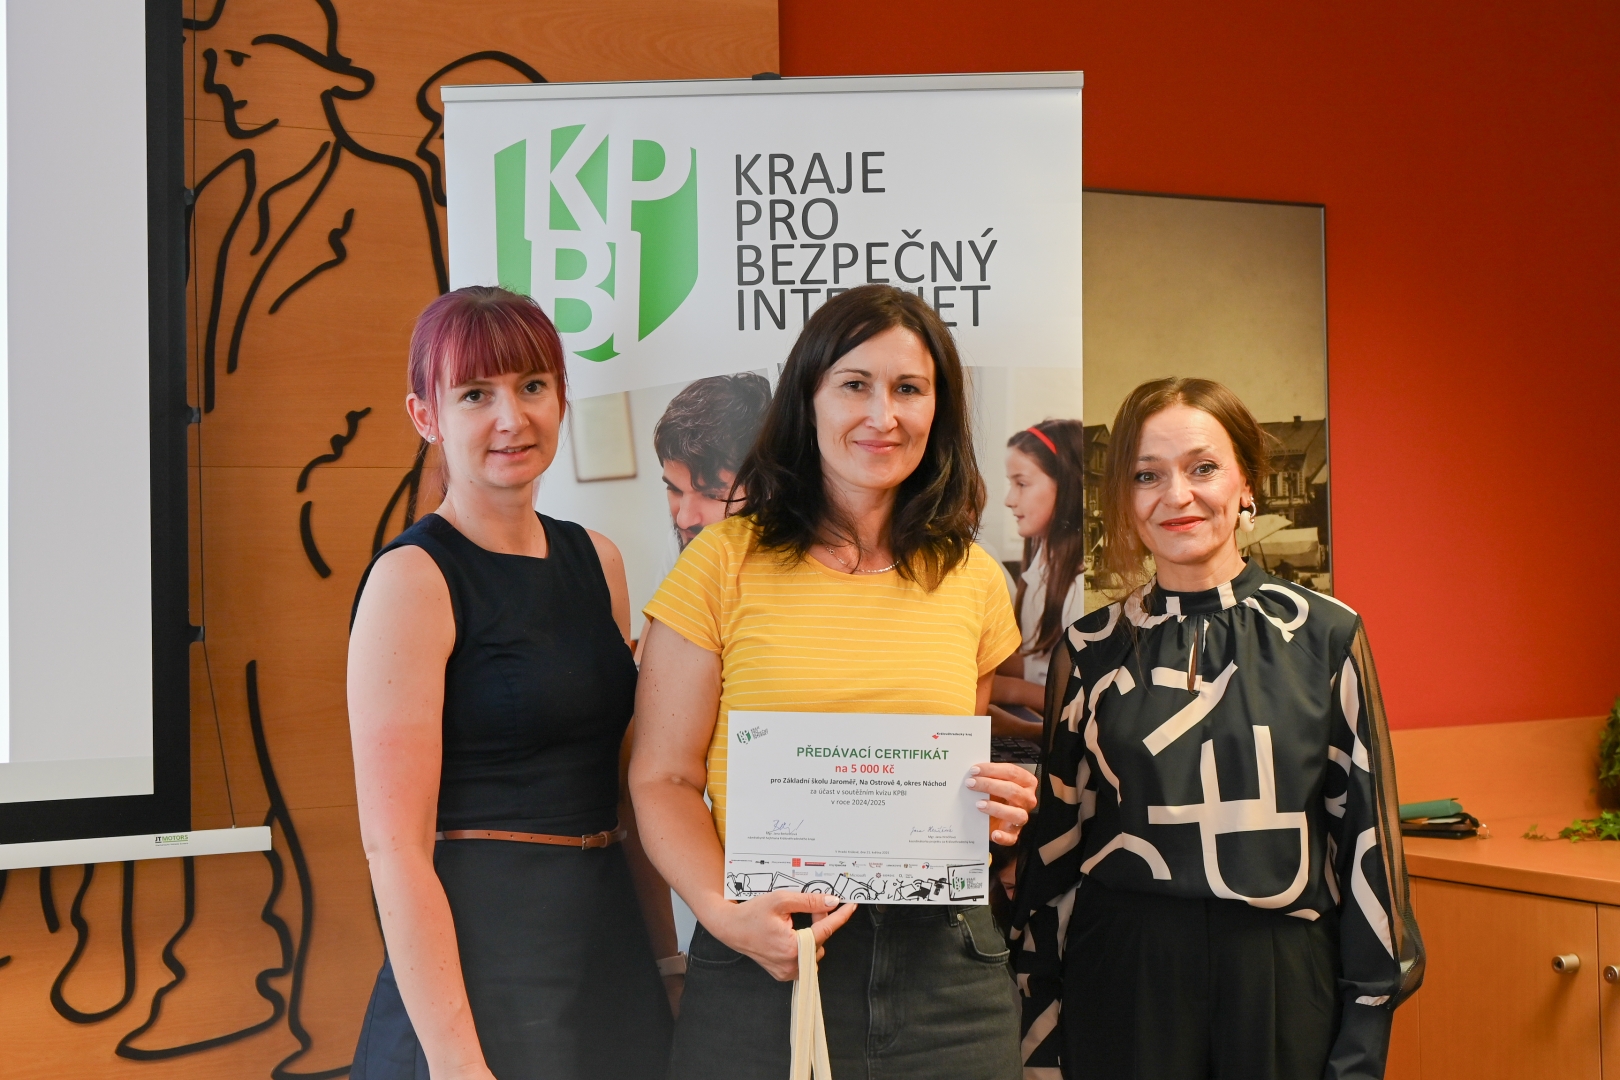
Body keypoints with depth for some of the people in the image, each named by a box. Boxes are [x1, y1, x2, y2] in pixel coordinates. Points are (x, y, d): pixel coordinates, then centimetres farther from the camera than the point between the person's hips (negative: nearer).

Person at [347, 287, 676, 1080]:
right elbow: (394, 845, -16)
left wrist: (666, 955, 9)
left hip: (610, 941, 6)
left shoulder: (596, 561, 9)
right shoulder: (412, 578, -11)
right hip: (480, 953, -6)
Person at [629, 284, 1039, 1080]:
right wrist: (726, 913, -18)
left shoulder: (973, 580, 9)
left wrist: (1001, 805, -2)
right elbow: (663, 780, -3)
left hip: (943, 965, 3)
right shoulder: (727, 562, -2)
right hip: (765, 965, -3)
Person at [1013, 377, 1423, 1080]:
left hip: (1285, 976, 0)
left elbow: (1366, 835, 0)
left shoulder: (1324, 635, -1)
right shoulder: (1092, 651, 2)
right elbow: (1056, 842, 7)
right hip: (1126, 979, 1)